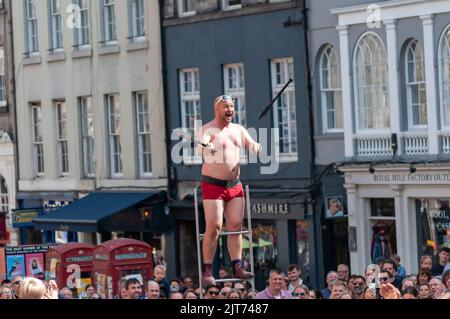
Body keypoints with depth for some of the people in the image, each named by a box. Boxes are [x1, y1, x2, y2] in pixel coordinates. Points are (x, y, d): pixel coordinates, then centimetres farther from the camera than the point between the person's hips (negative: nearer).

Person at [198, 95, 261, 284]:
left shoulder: (238, 130, 12)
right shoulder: (207, 129, -8)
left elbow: (253, 146, 12)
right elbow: (202, 147, -27)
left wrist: (256, 148, -13)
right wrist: (207, 147, -52)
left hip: (235, 185, 6)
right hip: (213, 185, -6)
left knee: (236, 226, 4)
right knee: (214, 227, -11)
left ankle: (237, 268, 9)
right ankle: (207, 271, -6)